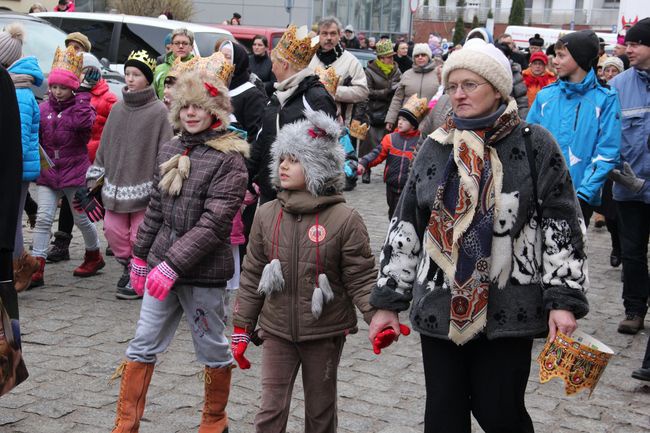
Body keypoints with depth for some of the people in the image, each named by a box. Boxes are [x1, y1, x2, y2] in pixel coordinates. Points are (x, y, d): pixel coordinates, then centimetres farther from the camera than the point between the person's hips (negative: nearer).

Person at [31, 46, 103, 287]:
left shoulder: (81, 105, -4)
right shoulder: (43, 108, 5)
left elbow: (84, 122, -27)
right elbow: (35, 136, 10)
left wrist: (81, 98, -20)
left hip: (75, 171, -3)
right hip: (48, 172, 3)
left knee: (82, 219, 10)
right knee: (43, 219, -5)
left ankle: (94, 256, 34)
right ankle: (36, 270, -3)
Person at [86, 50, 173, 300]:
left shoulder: (159, 111, -9)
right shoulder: (118, 109, 9)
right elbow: (105, 145, 16)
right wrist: (94, 174, 13)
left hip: (143, 184, -6)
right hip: (116, 183, 6)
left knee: (140, 235, -1)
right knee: (113, 230, 8)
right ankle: (128, 267, 29)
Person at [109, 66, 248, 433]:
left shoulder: (229, 159, -13)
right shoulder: (171, 150, 8)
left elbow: (213, 223, -20)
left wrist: (173, 264, -24)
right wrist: (141, 254, 17)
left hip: (204, 272, -6)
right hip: (162, 265, 6)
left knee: (213, 348, 10)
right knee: (143, 346, 8)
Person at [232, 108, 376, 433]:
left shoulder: (344, 219, -12)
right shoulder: (266, 215, -1)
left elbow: (360, 278, -10)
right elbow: (253, 276, 5)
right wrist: (241, 329, 6)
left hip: (325, 332, -2)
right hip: (277, 332, 2)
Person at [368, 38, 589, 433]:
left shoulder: (534, 144, -3)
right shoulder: (435, 147, 7)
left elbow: (563, 224, -4)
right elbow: (405, 227, 9)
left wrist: (564, 299, -10)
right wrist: (388, 300, 7)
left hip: (508, 310, -3)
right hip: (440, 307, 4)